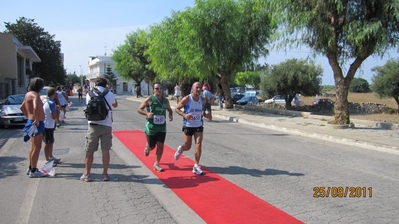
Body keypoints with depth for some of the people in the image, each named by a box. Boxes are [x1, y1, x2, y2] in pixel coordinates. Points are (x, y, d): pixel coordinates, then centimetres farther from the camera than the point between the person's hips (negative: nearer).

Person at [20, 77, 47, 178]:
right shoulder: (35, 95, -17)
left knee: (34, 148, 19)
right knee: (37, 148, -4)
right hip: (37, 124, -10)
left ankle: (31, 168, 28)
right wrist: (36, 120, -27)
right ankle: (33, 171, 2)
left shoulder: (28, 94, 13)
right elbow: (36, 107, -35)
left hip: (31, 122, 10)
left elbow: (22, 107, 25)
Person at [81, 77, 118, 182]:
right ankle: (105, 174, 12)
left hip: (93, 125, 1)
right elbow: (115, 105, 19)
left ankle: (86, 175, 14)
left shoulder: (89, 94, 2)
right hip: (106, 126, 0)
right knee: (105, 151, 7)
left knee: (89, 151, 8)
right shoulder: (110, 95, 0)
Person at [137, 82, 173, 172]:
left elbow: (169, 109, 20)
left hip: (162, 127, 3)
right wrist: (147, 113, -24)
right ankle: (147, 147, 46)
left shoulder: (165, 100, 4)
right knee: (151, 146, 7)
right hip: (151, 127, -3)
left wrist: (171, 115, -1)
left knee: (160, 145, -2)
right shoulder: (149, 99, -10)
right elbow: (139, 109, -6)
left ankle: (156, 164, 12)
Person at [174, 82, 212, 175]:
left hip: (199, 126, 3)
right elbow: (177, 108, -7)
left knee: (198, 145, -9)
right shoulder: (186, 99, -13)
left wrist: (206, 115, -4)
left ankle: (196, 166, 0)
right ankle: (180, 149, 43)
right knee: (187, 146, 6)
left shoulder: (202, 100, 2)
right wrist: (184, 115, -24)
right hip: (188, 126, -3)